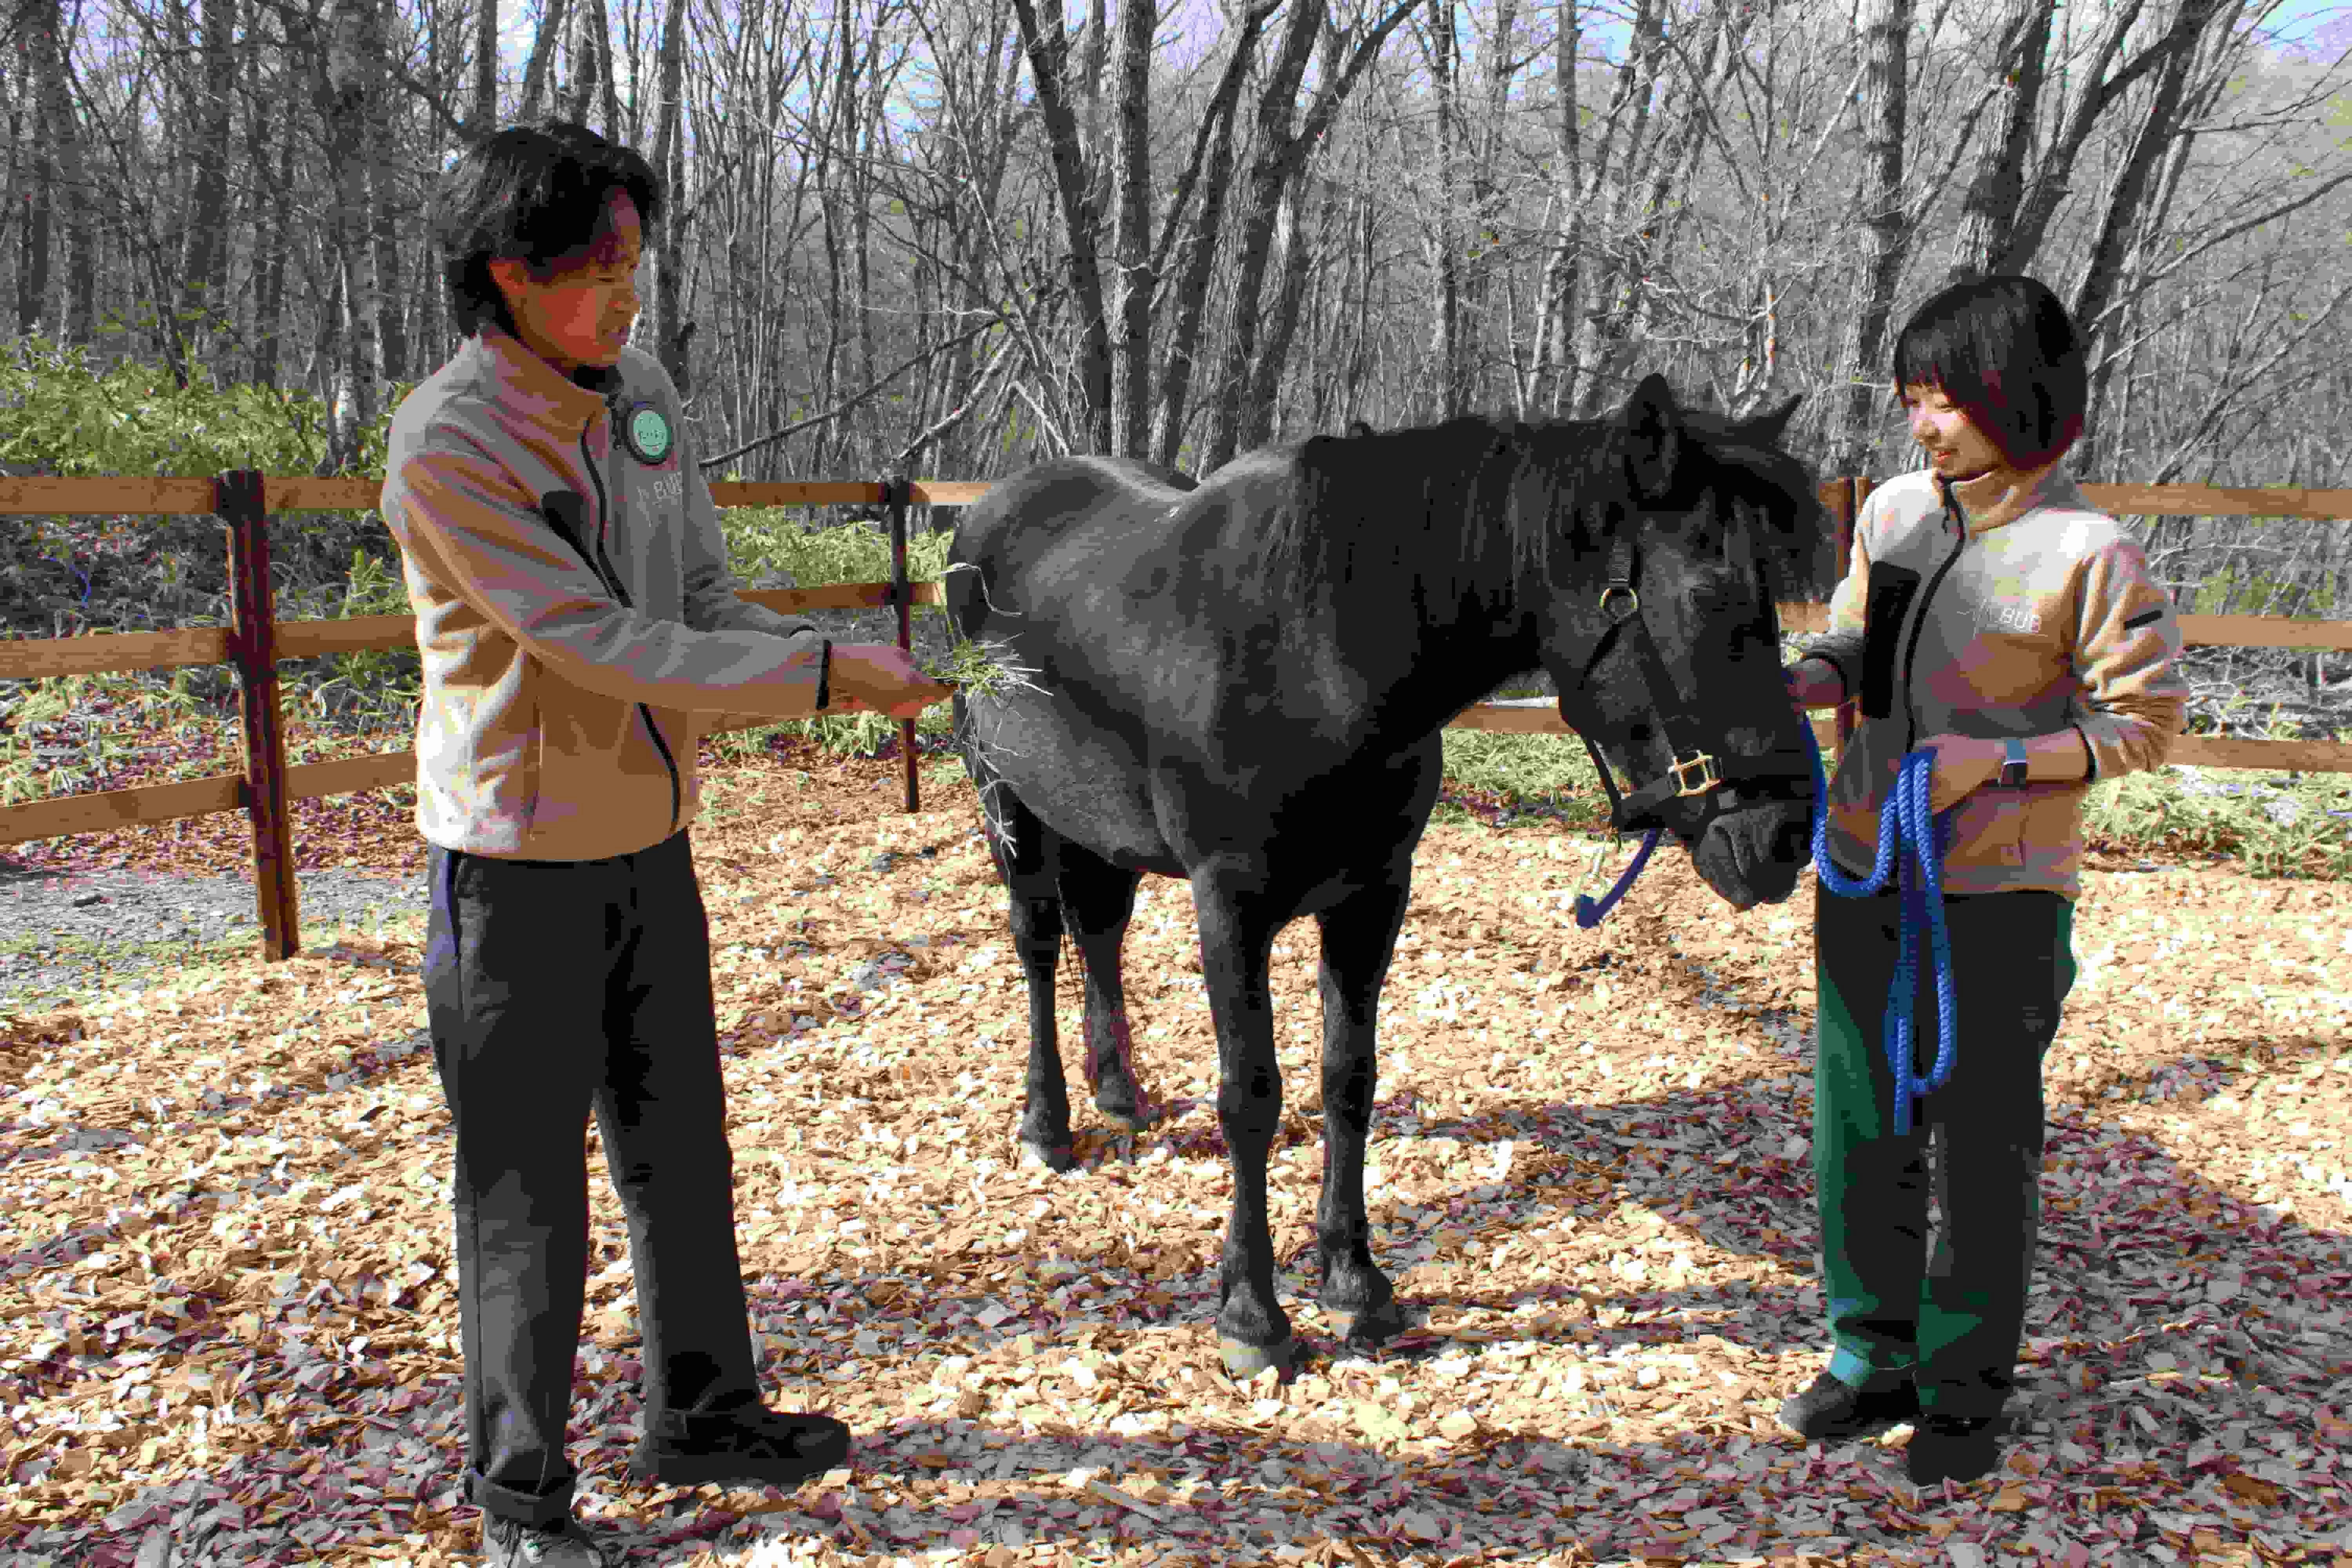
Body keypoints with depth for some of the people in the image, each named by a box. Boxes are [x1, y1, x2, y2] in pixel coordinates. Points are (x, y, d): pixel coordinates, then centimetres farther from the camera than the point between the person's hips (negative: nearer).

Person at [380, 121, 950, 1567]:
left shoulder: (645, 394, 2)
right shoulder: (448, 444, -19)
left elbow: (707, 606, 4)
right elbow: (603, 645, -24)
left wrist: (853, 674, -13)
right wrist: (826, 673, -25)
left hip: (653, 847, 7)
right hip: (520, 864, -7)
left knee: (682, 1151, 18)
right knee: (527, 1189, 5)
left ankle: (704, 1414, 37)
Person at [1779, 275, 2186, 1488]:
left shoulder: (2088, 553, -13)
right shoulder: (1893, 512, 3)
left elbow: (2146, 719, -8)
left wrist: (1999, 760, -20)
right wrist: (1795, 684, -7)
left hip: (1999, 896, -5)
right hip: (1864, 875, 5)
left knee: (1982, 1147, 7)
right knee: (1858, 1130, 13)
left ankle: (1966, 1391, 24)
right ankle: (1874, 1358, 30)